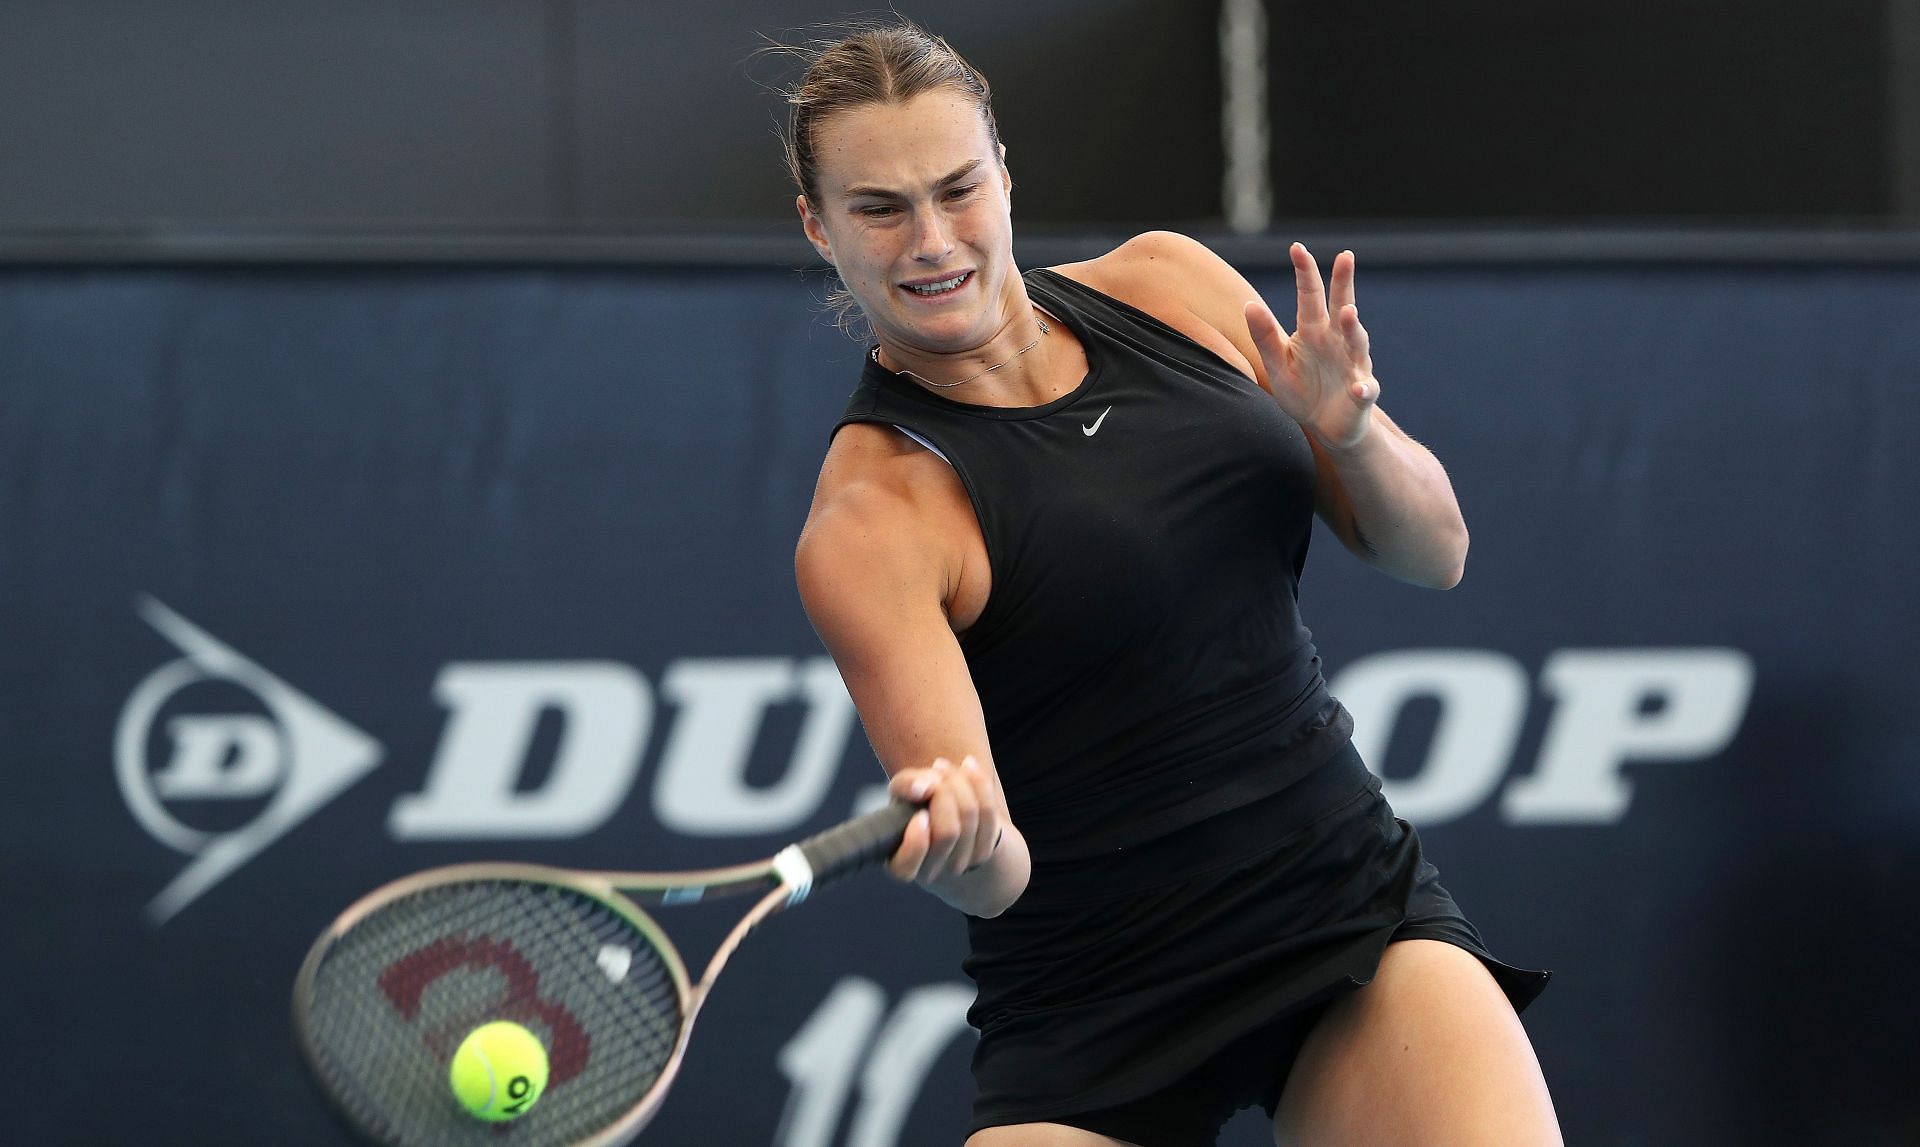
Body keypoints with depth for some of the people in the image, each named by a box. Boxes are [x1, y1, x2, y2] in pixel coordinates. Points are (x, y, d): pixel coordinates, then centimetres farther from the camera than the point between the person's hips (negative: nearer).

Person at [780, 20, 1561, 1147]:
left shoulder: (1167, 285, 3)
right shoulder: (871, 522, -13)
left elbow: (1432, 549, 8)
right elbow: (998, 872, -22)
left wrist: (1350, 428, -13)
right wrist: (950, 837, -45)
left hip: (1365, 915, 3)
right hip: (1093, 1017, -3)